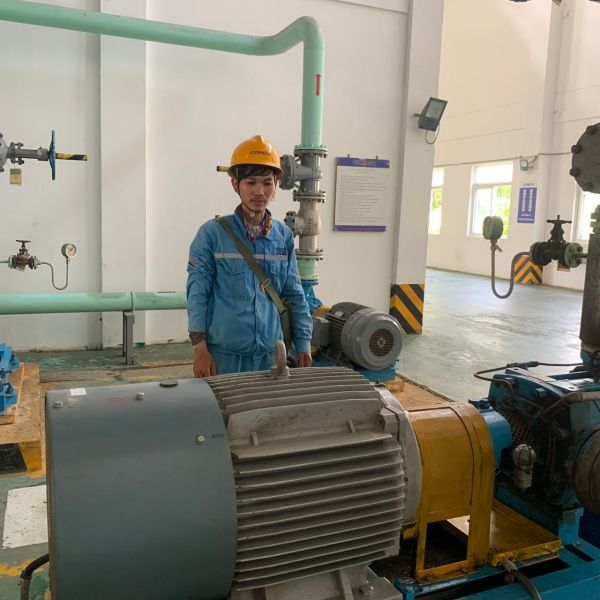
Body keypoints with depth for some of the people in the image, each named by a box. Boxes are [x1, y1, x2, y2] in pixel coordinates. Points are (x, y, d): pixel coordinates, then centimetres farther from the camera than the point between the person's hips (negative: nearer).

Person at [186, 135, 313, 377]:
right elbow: (197, 294, -5)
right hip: (224, 354, -3)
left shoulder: (284, 236, 5)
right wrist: (200, 349, -9)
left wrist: (303, 343, 5)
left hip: (270, 353, 3)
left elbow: (294, 295, 9)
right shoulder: (212, 233, -5)